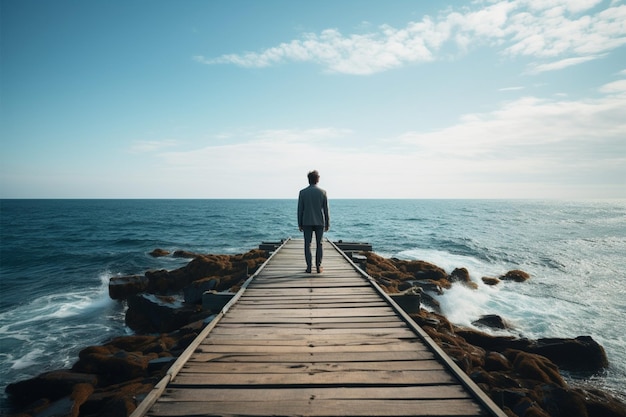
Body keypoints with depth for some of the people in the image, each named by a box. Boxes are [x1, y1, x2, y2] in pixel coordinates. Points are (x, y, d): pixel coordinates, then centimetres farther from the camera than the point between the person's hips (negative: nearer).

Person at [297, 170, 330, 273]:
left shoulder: (302, 192, -2)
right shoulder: (322, 192, -2)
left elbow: (300, 209, -1)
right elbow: (326, 210, 0)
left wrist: (299, 224, 6)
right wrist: (327, 224, 7)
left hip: (307, 222, 0)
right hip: (319, 222, 0)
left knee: (307, 245, 5)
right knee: (319, 244, 7)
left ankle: (309, 267, 3)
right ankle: (318, 267, 7)